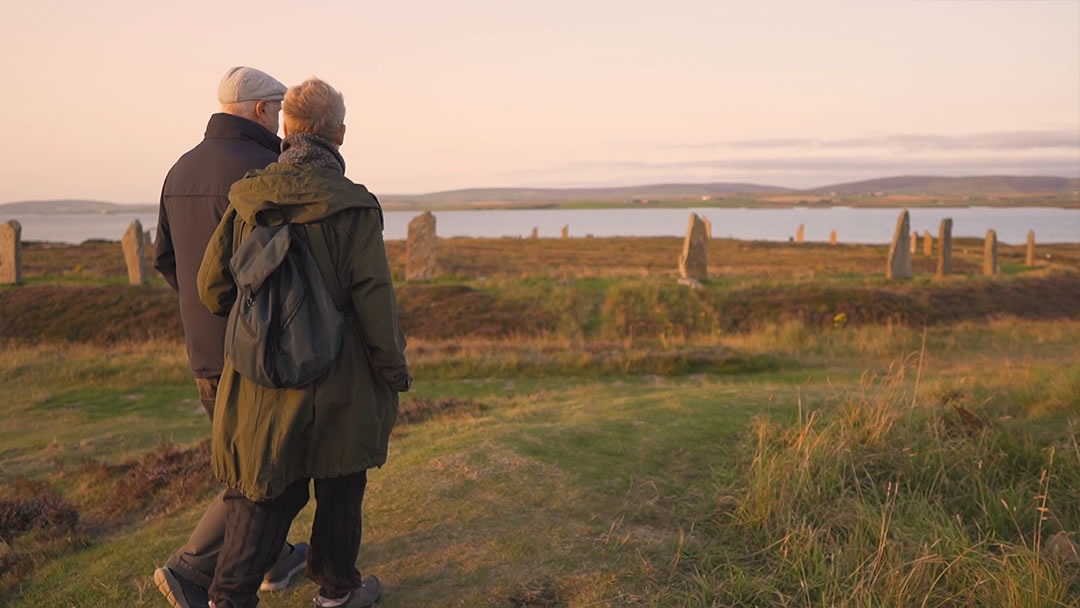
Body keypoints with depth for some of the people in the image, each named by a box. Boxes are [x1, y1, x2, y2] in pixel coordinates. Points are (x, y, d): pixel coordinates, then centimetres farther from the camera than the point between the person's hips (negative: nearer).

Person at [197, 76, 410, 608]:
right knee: (339, 485, 16)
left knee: (264, 491, 15)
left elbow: (213, 287, 4)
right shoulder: (352, 207, -14)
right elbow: (374, 301, -15)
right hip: (337, 383, -3)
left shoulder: (247, 199, -1)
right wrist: (395, 373, -4)